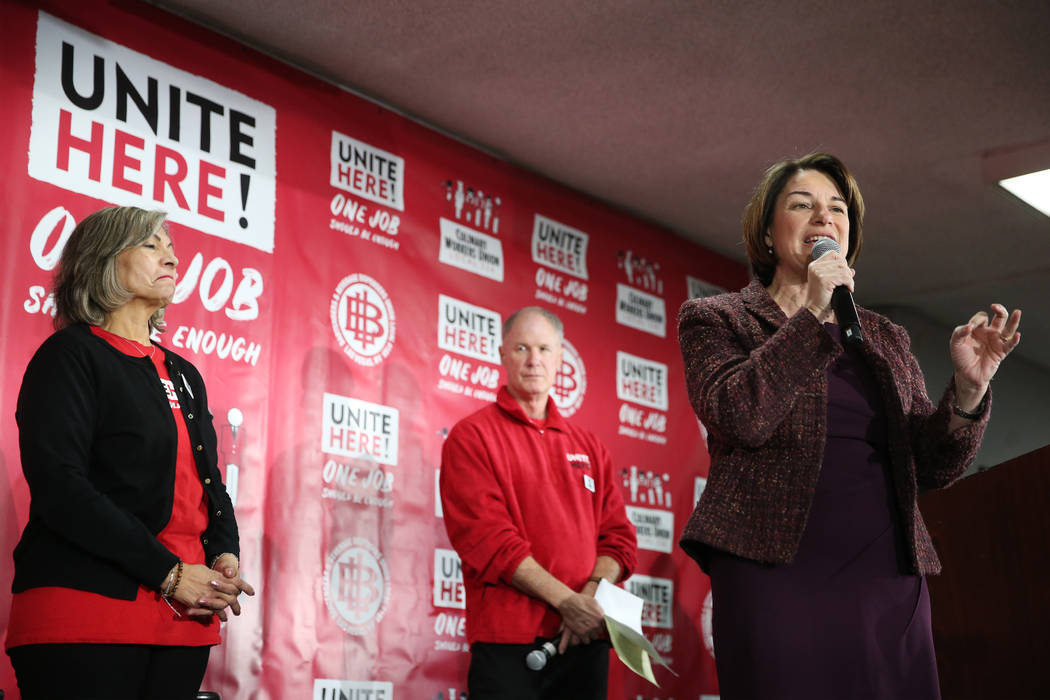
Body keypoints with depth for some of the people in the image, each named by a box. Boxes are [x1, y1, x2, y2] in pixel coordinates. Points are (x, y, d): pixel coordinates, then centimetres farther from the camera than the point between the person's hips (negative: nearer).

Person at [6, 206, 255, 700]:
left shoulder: (184, 376, 21)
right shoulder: (70, 355, -2)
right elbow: (58, 487, -13)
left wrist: (225, 555, 0)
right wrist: (167, 572, -15)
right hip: (88, 606, -7)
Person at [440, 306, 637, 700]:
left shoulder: (588, 447, 17)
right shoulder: (471, 436, 1)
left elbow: (618, 535, 10)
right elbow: (486, 538, -10)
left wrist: (592, 597, -10)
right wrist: (565, 601, -16)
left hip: (584, 638, 5)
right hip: (508, 644, -4)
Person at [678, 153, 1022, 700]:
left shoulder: (885, 339, 19)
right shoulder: (714, 319, 8)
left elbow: (932, 467, 12)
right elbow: (738, 417, -11)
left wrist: (968, 388, -6)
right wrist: (813, 313, -10)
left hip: (890, 579, 4)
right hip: (776, 572, -4)